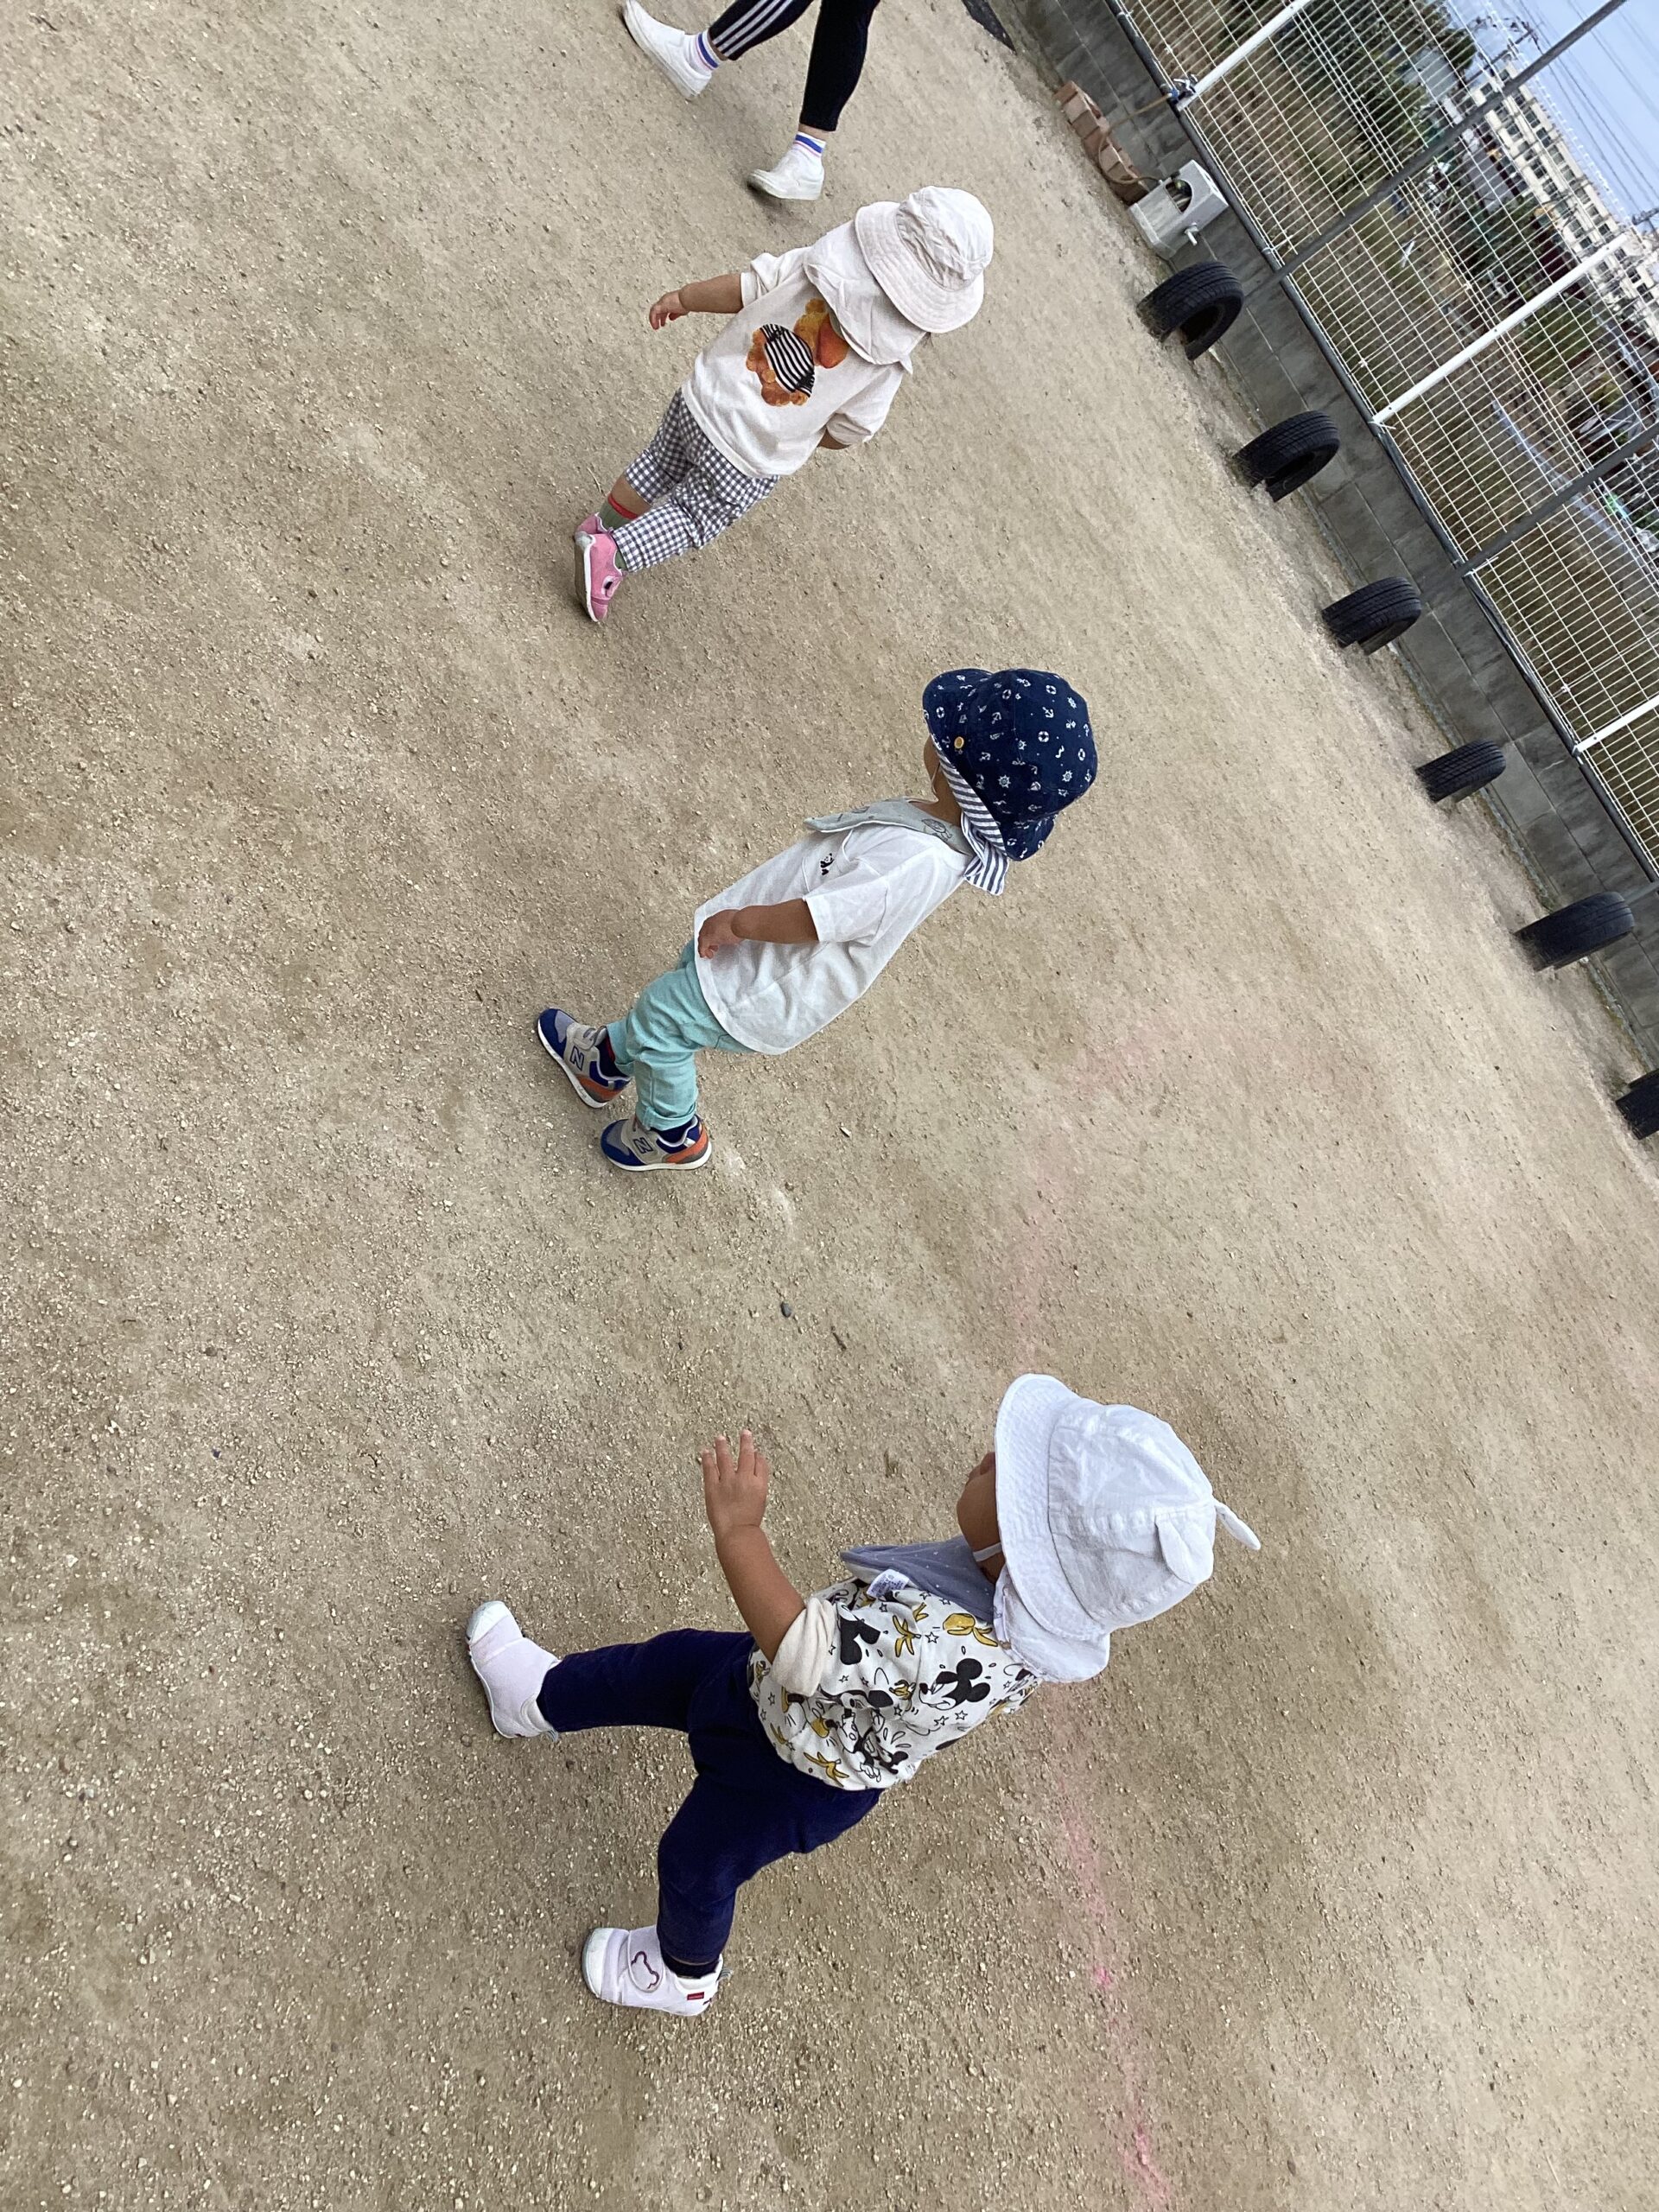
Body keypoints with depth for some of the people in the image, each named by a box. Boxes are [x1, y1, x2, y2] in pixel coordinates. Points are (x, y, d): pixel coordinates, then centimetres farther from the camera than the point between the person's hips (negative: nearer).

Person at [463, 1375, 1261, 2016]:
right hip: (789, 1690, 6)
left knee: (694, 1862, 23)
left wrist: (738, 1531, -45)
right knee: (661, 1665, 22)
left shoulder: (946, 1645, -48)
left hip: (792, 1781, -6)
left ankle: (683, 1973, 57)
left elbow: (802, 1652, -48)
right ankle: (541, 1700, 51)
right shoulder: (1026, 1606, -22)